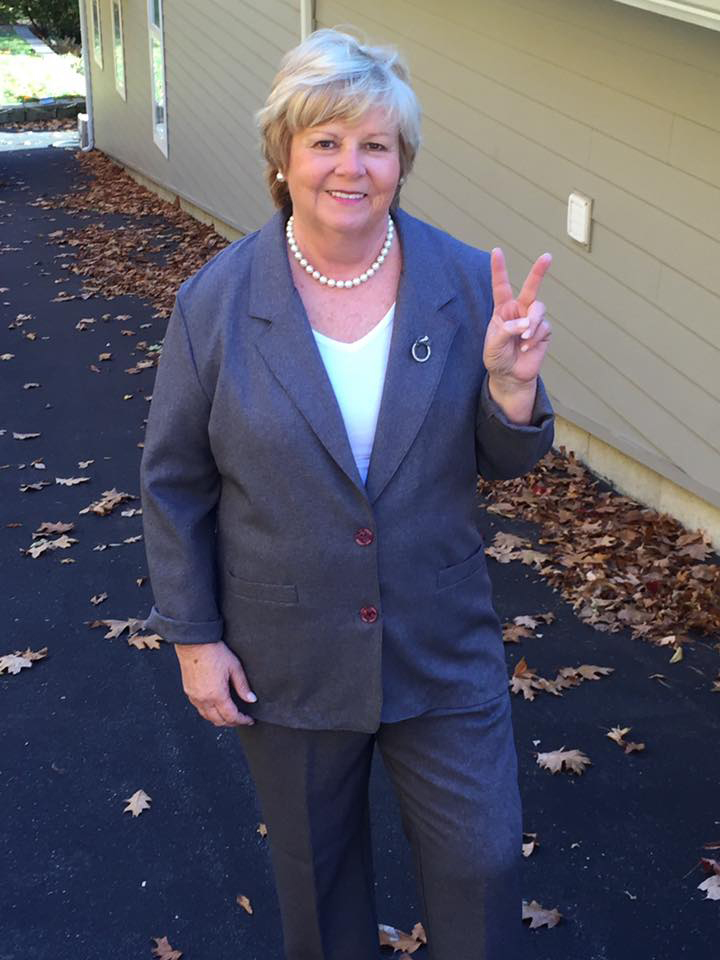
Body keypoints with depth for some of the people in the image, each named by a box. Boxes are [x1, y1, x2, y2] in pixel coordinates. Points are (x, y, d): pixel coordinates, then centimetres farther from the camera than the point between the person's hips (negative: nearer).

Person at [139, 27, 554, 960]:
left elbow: (504, 460, -2)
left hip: (442, 648, 1)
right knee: (315, 867, 22)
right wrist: (193, 637, -3)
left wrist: (510, 381, -24)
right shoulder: (214, 303, -12)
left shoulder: (467, 282, -9)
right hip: (286, 662, 0)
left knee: (483, 863, 12)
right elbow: (172, 483, -4)